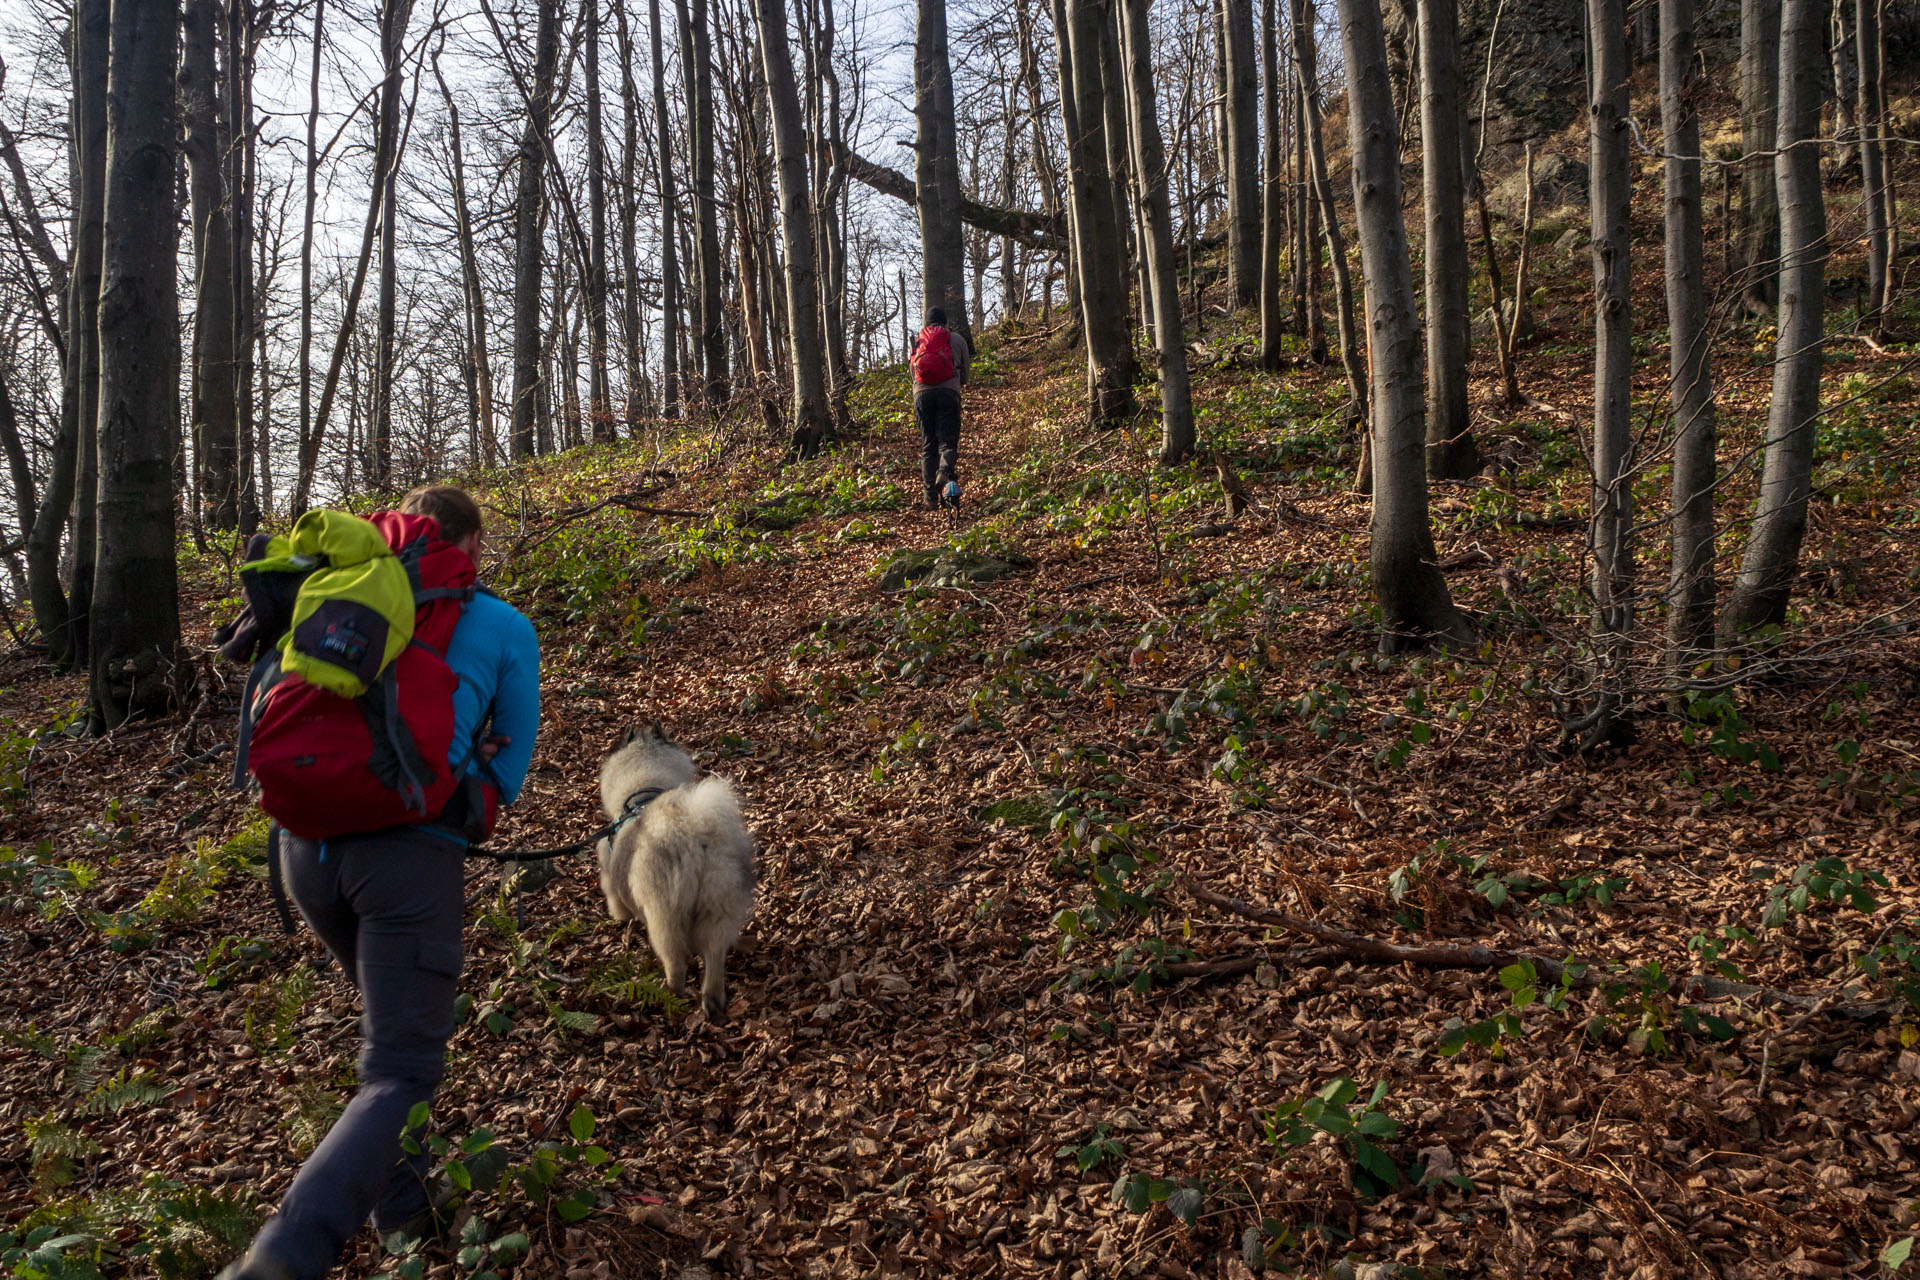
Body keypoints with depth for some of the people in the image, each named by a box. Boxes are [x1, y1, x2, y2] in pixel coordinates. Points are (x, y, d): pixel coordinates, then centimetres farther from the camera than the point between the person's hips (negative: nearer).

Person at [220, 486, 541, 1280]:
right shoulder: (507, 631, 7)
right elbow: (508, 775, 12)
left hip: (308, 846, 5)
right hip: (410, 851, -5)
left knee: (399, 1014, 28)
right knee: (400, 1074, -2)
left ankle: (402, 1201, 33)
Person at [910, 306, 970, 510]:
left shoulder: (917, 341, 23)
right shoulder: (957, 339, 16)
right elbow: (965, 369, 23)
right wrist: (960, 382, 44)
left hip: (922, 392, 2)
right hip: (948, 391, -2)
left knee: (928, 445, 6)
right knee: (948, 440, -5)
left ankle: (931, 493, -1)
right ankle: (945, 471, -37)